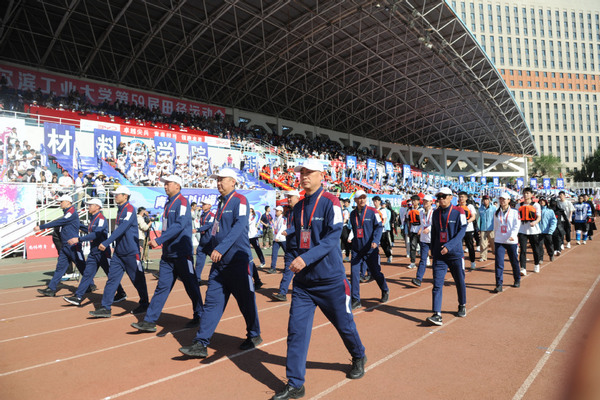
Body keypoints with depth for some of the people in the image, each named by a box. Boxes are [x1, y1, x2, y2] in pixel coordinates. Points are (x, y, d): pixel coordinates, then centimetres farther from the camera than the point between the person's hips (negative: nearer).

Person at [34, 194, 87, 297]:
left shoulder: (72, 212, -14)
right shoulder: (67, 213, 17)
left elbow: (58, 223, -19)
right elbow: (58, 224, 20)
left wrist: (41, 227, -18)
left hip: (73, 246, -10)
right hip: (65, 246, 10)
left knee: (82, 267, 0)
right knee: (60, 267, 7)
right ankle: (51, 289, 8)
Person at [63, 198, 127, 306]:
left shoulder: (101, 219, -16)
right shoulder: (93, 219, 13)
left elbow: (96, 234, -28)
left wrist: (79, 239, -31)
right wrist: (79, 226, 22)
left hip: (102, 252, -9)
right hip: (93, 252, 9)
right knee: (87, 274, 4)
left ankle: (121, 294, 17)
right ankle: (78, 297, 4)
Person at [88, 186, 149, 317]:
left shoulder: (130, 209, -14)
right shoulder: (120, 210, 14)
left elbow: (122, 229, -24)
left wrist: (106, 243, -29)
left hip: (131, 252, -8)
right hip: (118, 252, 8)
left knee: (138, 279, 4)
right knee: (112, 278, 3)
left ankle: (144, 304, 19)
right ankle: (105, 308, 5)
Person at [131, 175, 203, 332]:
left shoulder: (182, 202, -11)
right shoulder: (168, 203, 16)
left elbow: (179, 225, -23)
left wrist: (159, 240, -24)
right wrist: (158, 241, 11)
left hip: (182, 253, -8)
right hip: (167, 253, 8)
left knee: (191, 286, 3)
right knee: (162, 286, 6)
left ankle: (199, 317, 17)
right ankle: (149, 321, 7)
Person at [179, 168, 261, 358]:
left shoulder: (240, 200, -9)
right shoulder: (222, 202, 16)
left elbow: (239, 227, -23)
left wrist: (221, 248, -30)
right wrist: (208, 248, 20)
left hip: (237, 261, -8)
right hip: (219, 262, 8)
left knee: (246, 301, 6)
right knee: (212, 301, 4)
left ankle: (254, 336, 25)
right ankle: (201, 344, 5)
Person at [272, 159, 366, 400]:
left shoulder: (330, 203, -10)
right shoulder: (298, 208, 9)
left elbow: (333, 237, -21)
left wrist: (307, 258, -30)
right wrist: (295, 259, -3)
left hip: (330, 280, -5)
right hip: (302, 281, 5)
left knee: (344, 324, 13)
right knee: (296, 330, 0)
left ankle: (359, 357, 43)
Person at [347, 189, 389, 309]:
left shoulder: (372, 212, -5)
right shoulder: (353, 214, 7)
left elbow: (379, 227, -8)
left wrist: (375, 241, -21)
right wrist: (350, 237, 6)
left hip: (371, 249, -3)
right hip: (356, 249, 3)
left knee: (375, 273, 7)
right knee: (354, 273, -5)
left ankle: (385, 291, 37)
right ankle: (356, 300, 3)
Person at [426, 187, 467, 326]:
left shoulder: (458, 212, -7)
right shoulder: (435, 213, 7)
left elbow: (461, 232, -14)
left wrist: (449, 246, -25)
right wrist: (432, 250, 15)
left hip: (455, 254, -3)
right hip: (439, 255, 3)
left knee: (460, 282, 13)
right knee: (437, 284, -6)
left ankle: (462, 306, 37)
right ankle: (437, 315, -8)